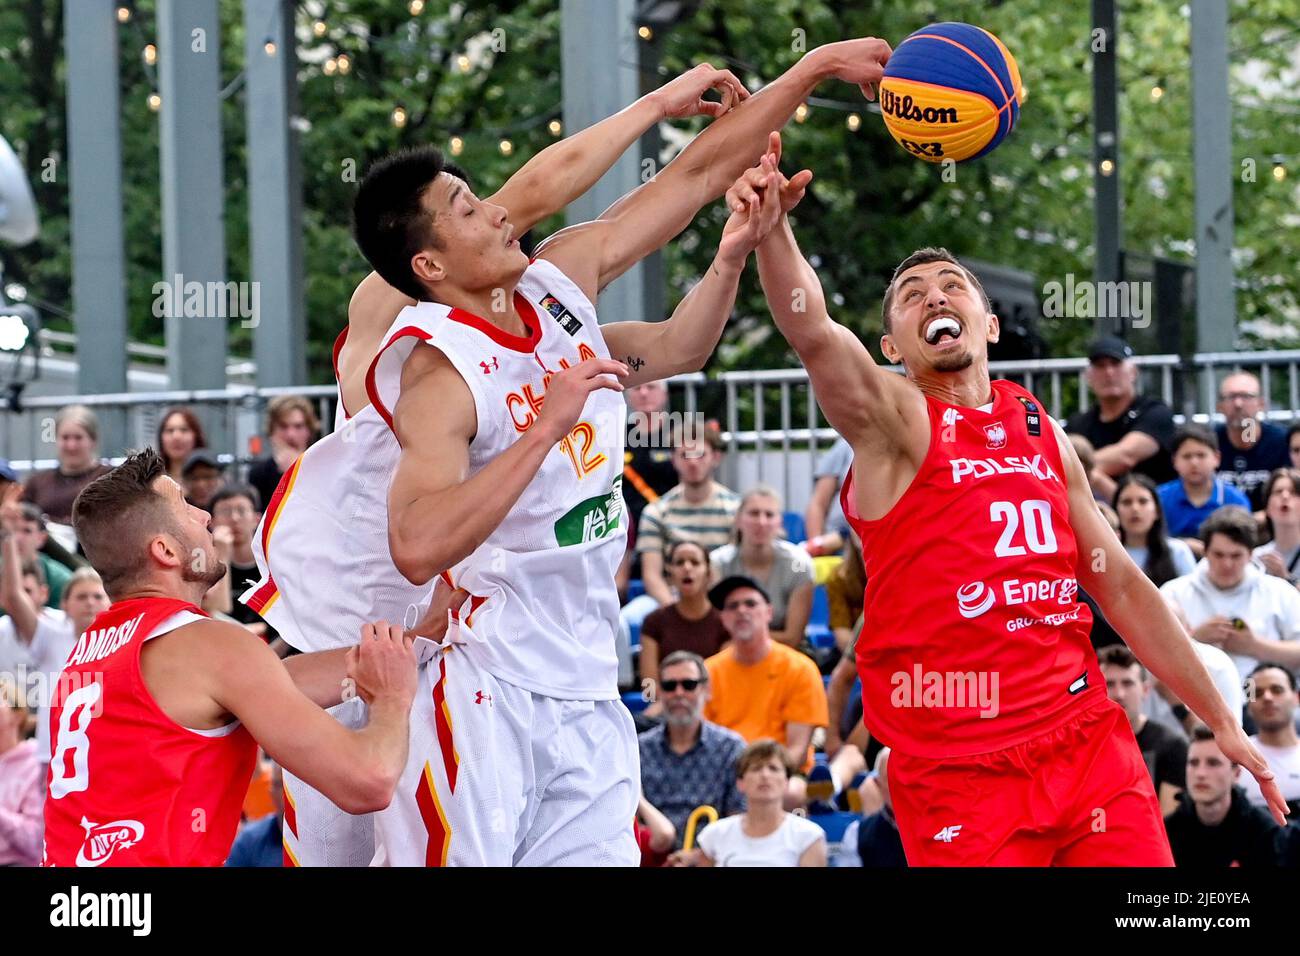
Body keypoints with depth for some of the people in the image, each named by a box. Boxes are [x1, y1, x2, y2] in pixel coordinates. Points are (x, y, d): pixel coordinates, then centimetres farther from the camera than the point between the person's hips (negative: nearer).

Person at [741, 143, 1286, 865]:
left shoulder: (1043, 433, 13)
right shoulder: (894, 422, -3)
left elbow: (1122, 586, 19)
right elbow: (813, 334, -24)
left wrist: (1223, 723, 17)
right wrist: (773, 226, -43)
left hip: (1091, 746, 5)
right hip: (959, 772, -5)